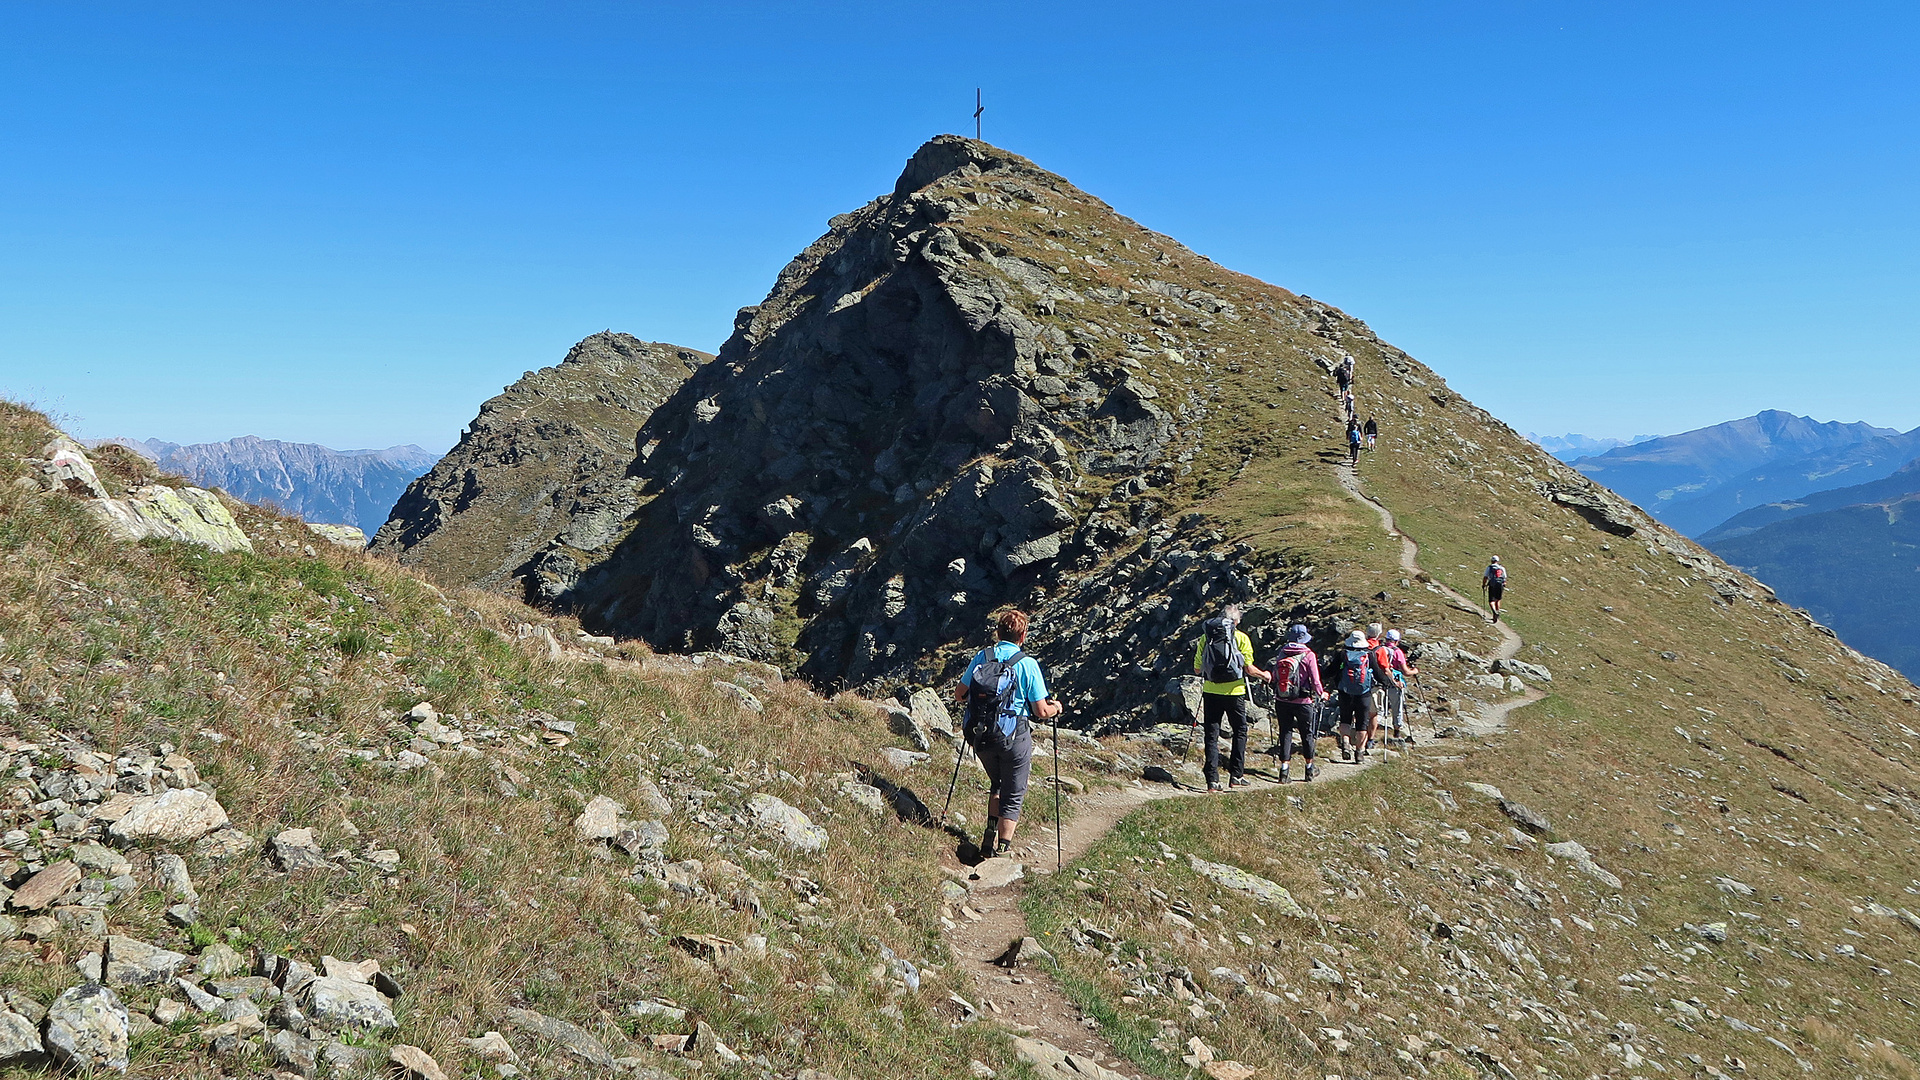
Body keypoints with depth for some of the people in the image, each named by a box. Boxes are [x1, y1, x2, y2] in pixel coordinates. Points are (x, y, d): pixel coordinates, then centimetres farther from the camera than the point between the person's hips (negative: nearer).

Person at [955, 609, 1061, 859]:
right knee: (1013, 796, 12)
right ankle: (1002, 848, 12)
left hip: (981, 737, 4)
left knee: (997, 785, 26)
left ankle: (989, 840, 19)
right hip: (1015, 738, -4)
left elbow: (959, 694, 7)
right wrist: (1055, 707, 10)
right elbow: (1041, 712, -11)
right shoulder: (1027, 664, -13)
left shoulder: (981, 657, -3)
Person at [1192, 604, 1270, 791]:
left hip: (1211, 691, 2)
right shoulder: (1240, 637, -4)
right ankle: (1236, 775, 13)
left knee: (1211, 735, 6)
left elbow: (1197, 669, 7)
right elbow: (1249, 668, -6)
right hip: (1233, 692, -2)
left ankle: (1212, 779, 2)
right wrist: (1265, 675, 13)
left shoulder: (1205, 637, 4)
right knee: (1240, 732, 15)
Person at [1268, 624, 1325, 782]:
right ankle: (1310, 770, 26)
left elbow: (1274, 677, 4)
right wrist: (1321, 694, 9)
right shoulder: (1308, 655, -11)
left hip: (1281, 701, 3)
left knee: (1285, 733, 8)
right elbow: (1315, 680, -9)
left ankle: (1284, 770, 2)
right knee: (1307, 734, 13)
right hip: (1303, 702, -3)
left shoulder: (1282, 654, 0)